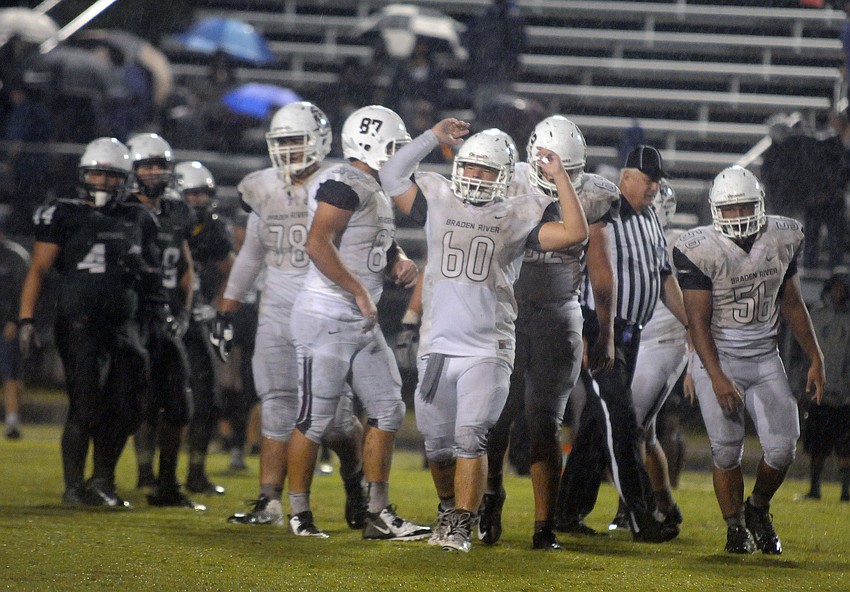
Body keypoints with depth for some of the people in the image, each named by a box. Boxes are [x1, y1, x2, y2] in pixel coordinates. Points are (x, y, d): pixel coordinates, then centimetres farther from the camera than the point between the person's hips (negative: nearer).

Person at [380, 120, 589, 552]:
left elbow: (574, 233, -5)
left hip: (487, 350, -3)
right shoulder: (439, 204, 10)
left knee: (470, 437, -13)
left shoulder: (518, 217, 4)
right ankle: (449, 507, 35)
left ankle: (462, 526, -9)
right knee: (437, 443, 11)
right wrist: (434, 137, 3)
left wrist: (560, 177, -5)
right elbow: (392, 177, 4)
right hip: (437, 346, 3)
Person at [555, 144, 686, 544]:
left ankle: (569, 512, 15)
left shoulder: (650, 220, 14)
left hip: (630, 332, 9)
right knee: (619, 421, -10)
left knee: (597, 423, 10)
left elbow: (665, 277, 22)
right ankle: (641, 518, -11)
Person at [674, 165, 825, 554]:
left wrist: (815, 358, 10)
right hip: (718, 358, -3)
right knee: (726, 449, -8)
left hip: (765, 358, 4)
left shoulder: (782, 240, -1)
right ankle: (736, 528, 13)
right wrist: (717, 377, -26)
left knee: (781, 448, -4)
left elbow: (792, 304, 11)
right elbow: (698, 319, -16)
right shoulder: (700, 251, -15)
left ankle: (758, 508, 24)